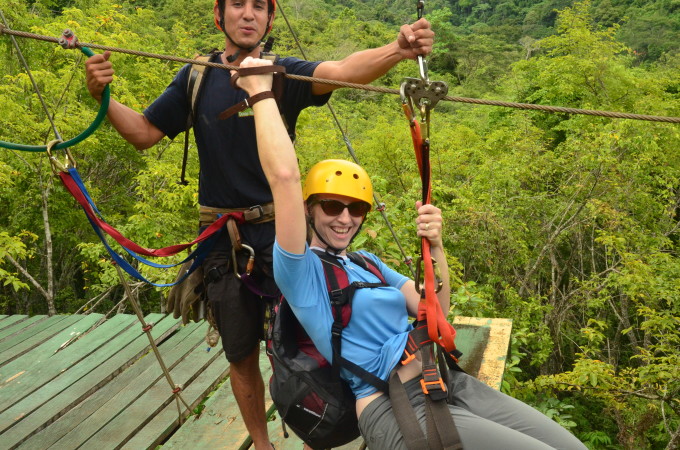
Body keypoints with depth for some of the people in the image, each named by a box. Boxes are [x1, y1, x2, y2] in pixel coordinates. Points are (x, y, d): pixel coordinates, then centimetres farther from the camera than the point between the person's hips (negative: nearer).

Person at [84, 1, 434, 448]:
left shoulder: (285, 73, -6)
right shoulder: (196, 78, 4)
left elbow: (341, 70, -26)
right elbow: (144, 133, 8)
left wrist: (398, 50, -45)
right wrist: (102, 95, -10)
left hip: (281, 234, -3)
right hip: (223, 241, 3)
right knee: (242, 357, 16)